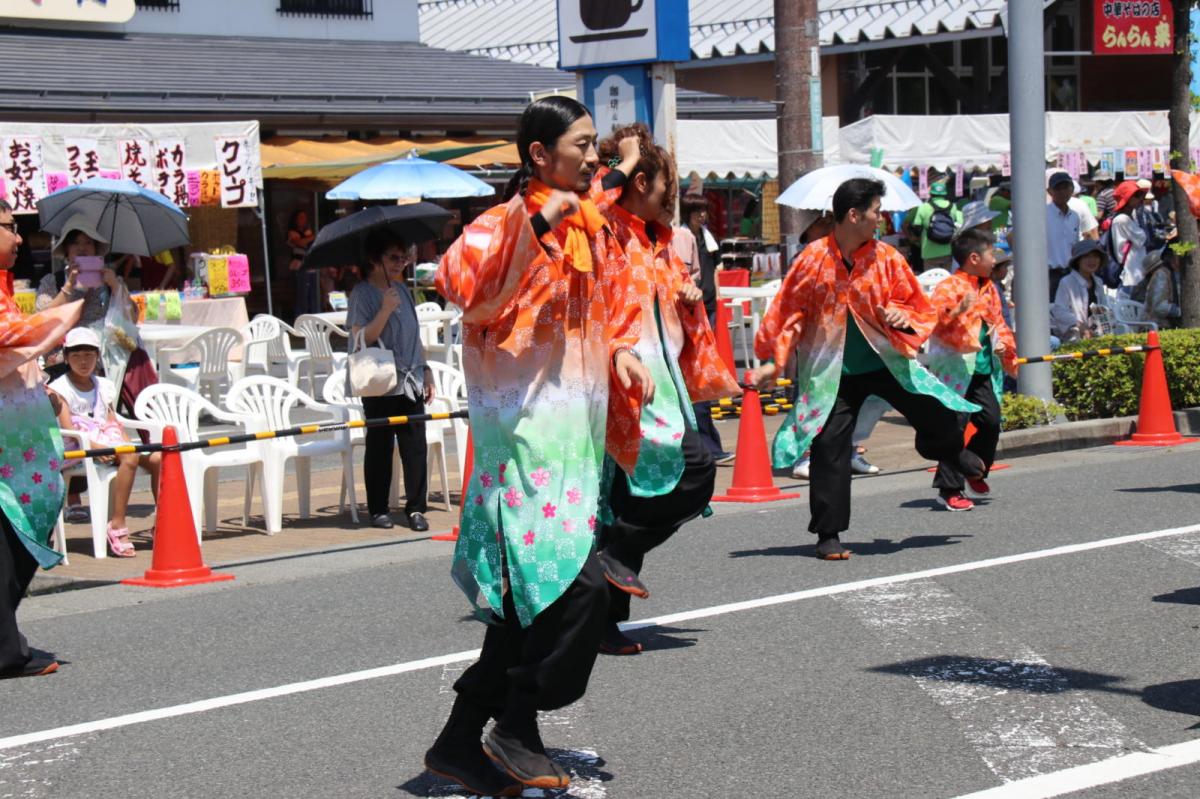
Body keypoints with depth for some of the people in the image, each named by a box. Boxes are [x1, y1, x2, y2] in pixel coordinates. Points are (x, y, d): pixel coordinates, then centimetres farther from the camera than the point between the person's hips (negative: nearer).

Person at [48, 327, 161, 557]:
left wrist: (128, 443, -4)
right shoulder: (60, 388, 3)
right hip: (78, 448, -6)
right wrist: (93, 446, -27)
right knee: (130, 458, -34)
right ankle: (117, 525, -37)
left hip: (110, 444, 6)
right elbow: (67, 427, -10)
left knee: (157, 458, -17)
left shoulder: (104, 387, 22)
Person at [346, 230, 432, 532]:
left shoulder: (402, 289, 13)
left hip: (410, 383, 5)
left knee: (415, 446, 0)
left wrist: (425, 370, 17)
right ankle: (378, 509, 13)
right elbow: (360, 339, -15)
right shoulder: (362, 294, -6)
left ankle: (416, 508, 5)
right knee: (379, 448, 4)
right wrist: (385, 310, -23)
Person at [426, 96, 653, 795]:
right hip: (527, 427, -9)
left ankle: (460, 742, 20)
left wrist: (624, 349, 8)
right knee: (576, 585, -18)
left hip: (577, 426, 9)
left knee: (533, 600, 11)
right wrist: (537, 224, -31)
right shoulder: (507, 223, -11)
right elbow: (461, 284, -30)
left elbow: (619, 304, 27)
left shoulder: (595, 228, 14)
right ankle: (516, 728, -2)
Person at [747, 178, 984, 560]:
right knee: (829, 446, -5)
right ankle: (828, 534, 7)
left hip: (885, 361, 2)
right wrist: (772, 363, -3)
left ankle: (953, 451, 36)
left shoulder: (886, 258, -3)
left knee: (937, 415, -3)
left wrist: (902, 317, -16)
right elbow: (788, 314, -1)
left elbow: (918, 306, 7)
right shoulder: (813, 259, -9)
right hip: (832, 371, -2)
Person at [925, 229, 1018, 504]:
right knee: (955, 424, -9)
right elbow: (933, 320, -20)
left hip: (983, 370, 7)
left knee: (991, 420, 3)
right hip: (957, 369, -7)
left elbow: (998, 322, 25)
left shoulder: (989, 288, 15)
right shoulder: (948, 287, -10)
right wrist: (959, 310, -34)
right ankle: (949, 486, -4)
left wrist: (1003, 344, 7)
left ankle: (975, 475, 23)